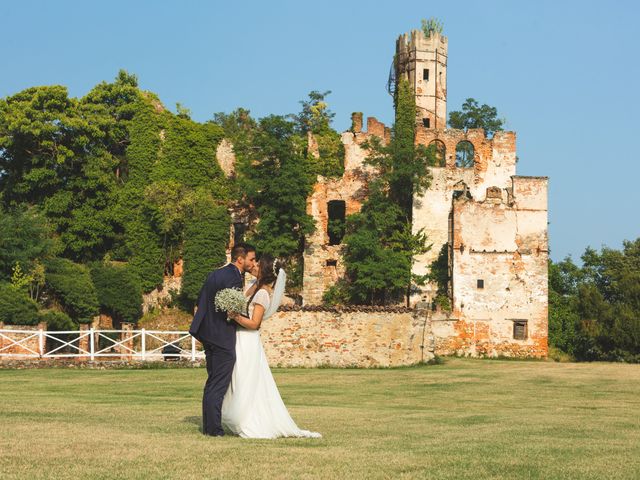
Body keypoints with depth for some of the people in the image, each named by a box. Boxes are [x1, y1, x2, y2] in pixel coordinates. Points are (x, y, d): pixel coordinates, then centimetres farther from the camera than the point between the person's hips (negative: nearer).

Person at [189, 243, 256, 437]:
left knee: (212, 382, 16)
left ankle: (208, 426, 20)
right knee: (219, 385, -5)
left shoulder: (214, 274, 11)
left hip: (208, 334, 9)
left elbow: (200, 300, 14)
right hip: (222, 337, -9)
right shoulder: (233, 277, -16)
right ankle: (213, 428, -3)